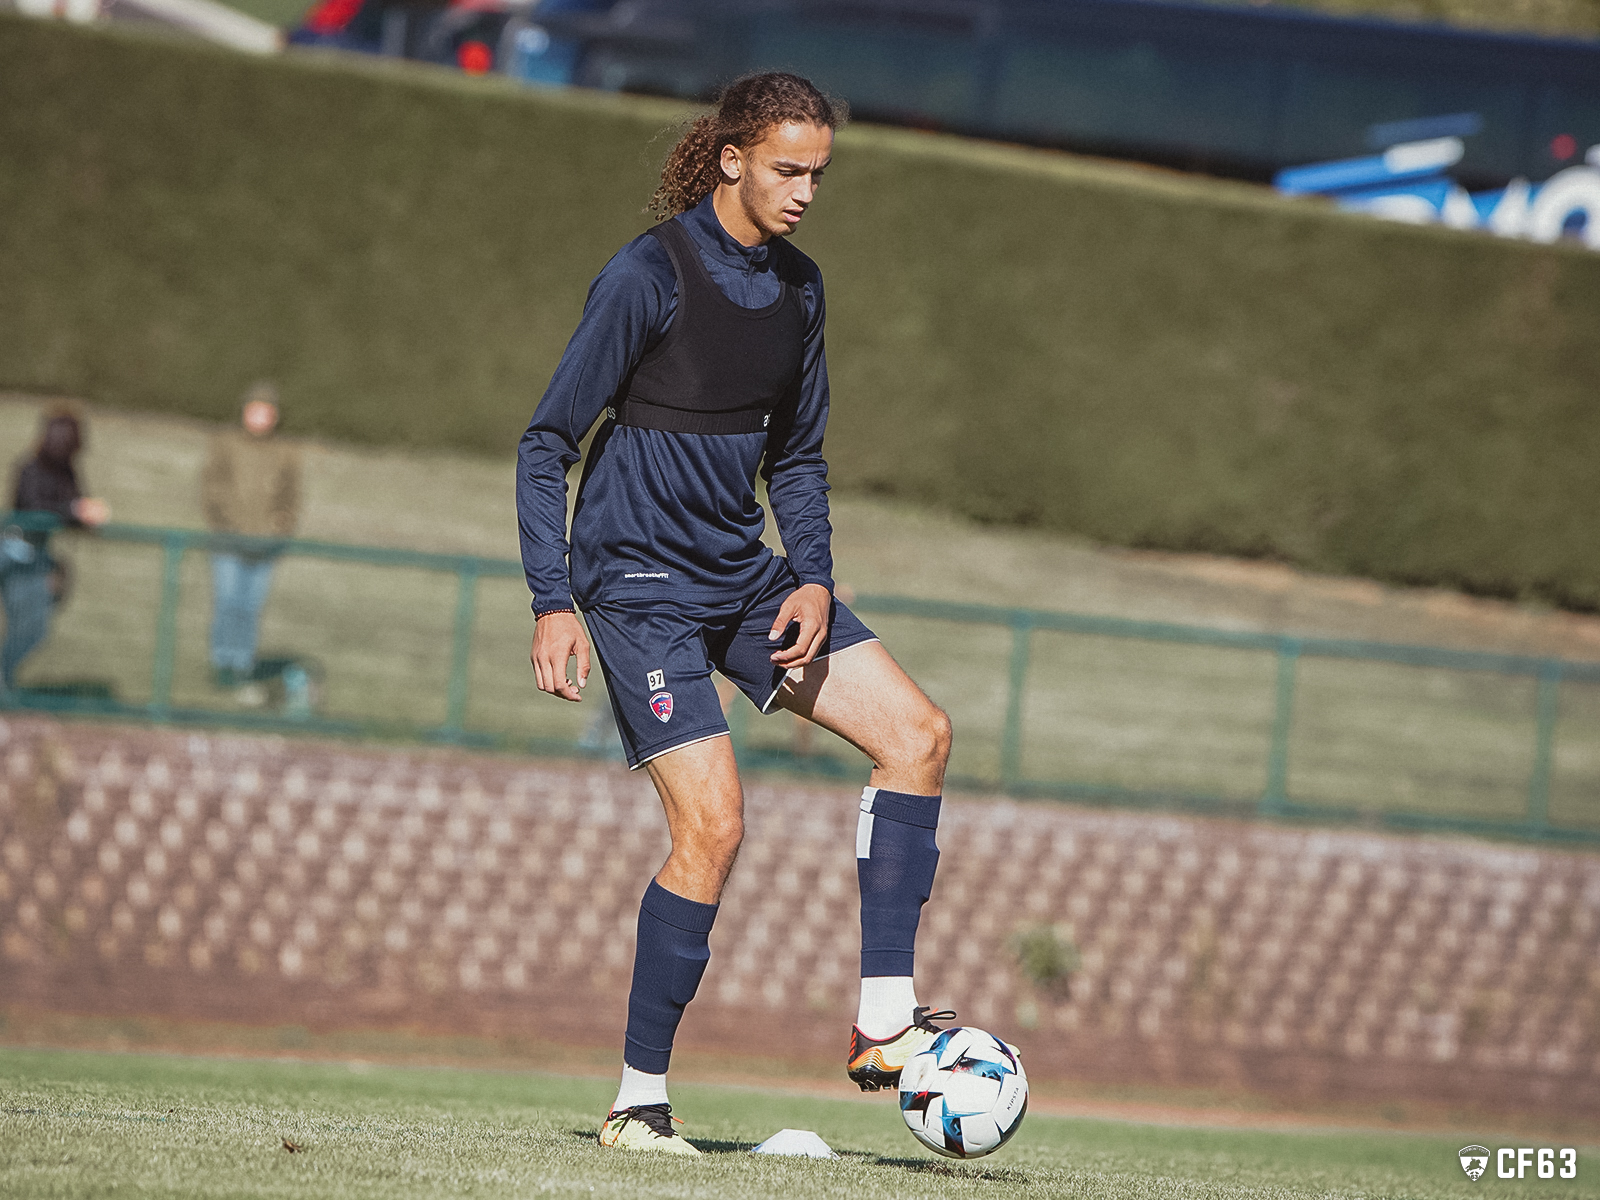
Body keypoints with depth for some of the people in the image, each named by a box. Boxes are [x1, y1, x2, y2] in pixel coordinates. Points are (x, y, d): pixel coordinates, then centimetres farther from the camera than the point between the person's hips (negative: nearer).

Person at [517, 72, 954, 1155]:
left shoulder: (796, 285, 9)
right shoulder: (649, 276, -14)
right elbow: (547, 444, -12)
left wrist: (813, 577, 3)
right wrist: (554, 605, -19)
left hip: (742, 575, 8)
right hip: (639, 580, -8)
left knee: (920, 732, -3)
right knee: (713, 824, -17)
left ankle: (884, 1023, -2)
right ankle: (640, 1099, -7)